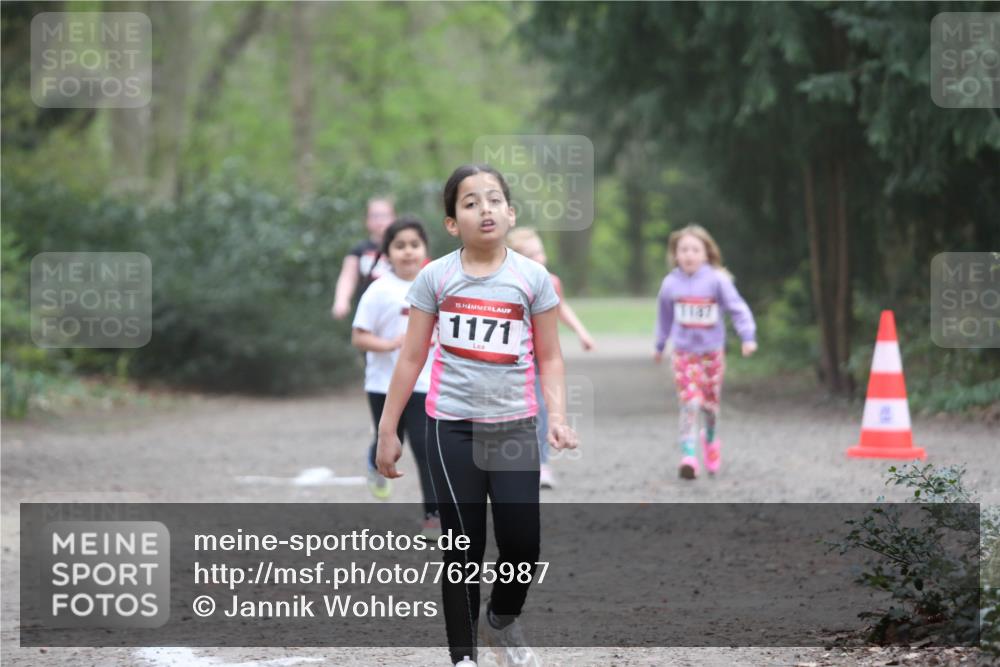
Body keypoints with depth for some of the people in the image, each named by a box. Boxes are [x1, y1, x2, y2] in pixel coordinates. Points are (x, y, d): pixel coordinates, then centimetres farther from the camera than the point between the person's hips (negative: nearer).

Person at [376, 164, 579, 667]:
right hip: (452, 428, -1)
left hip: (514, 427, 1)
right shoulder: (436, 277, -1)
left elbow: (549, 357, 6)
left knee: (522, 542, -3)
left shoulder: (532, 278, 0)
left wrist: (557, 416, -8)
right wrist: (387, 430, 4)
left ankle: (502, 622, 27)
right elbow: (411, 358, 4)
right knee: (464, 547, 2)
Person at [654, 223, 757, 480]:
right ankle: (688, 455, -14)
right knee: (690, 402, -13)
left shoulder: (717, 280, -10)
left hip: (712, 351, 0)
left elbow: (737, 308, -9)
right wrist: (659, 346, 23)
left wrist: (748, 337, -20)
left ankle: (711, 437, 41)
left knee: (710, 403, 11)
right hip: (684, 352, 0)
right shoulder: (670, 283, -2)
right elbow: (665, 316, 14)